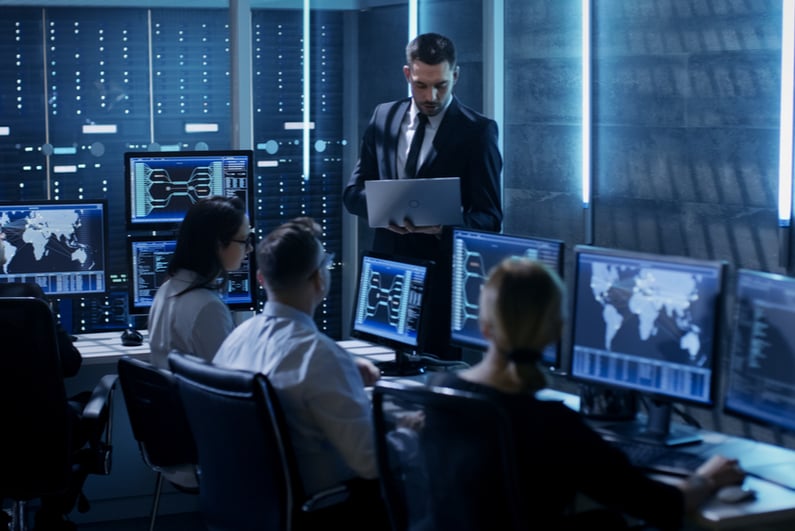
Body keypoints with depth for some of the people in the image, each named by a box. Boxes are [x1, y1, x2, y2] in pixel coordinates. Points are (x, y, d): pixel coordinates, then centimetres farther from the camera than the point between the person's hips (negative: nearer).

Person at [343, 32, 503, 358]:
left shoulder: (477, 131, -5)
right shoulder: (384, 117, 9)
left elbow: (490, 218, -7)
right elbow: (353, 192, 10)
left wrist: (443, 225, -26)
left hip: (443, 276, -4)